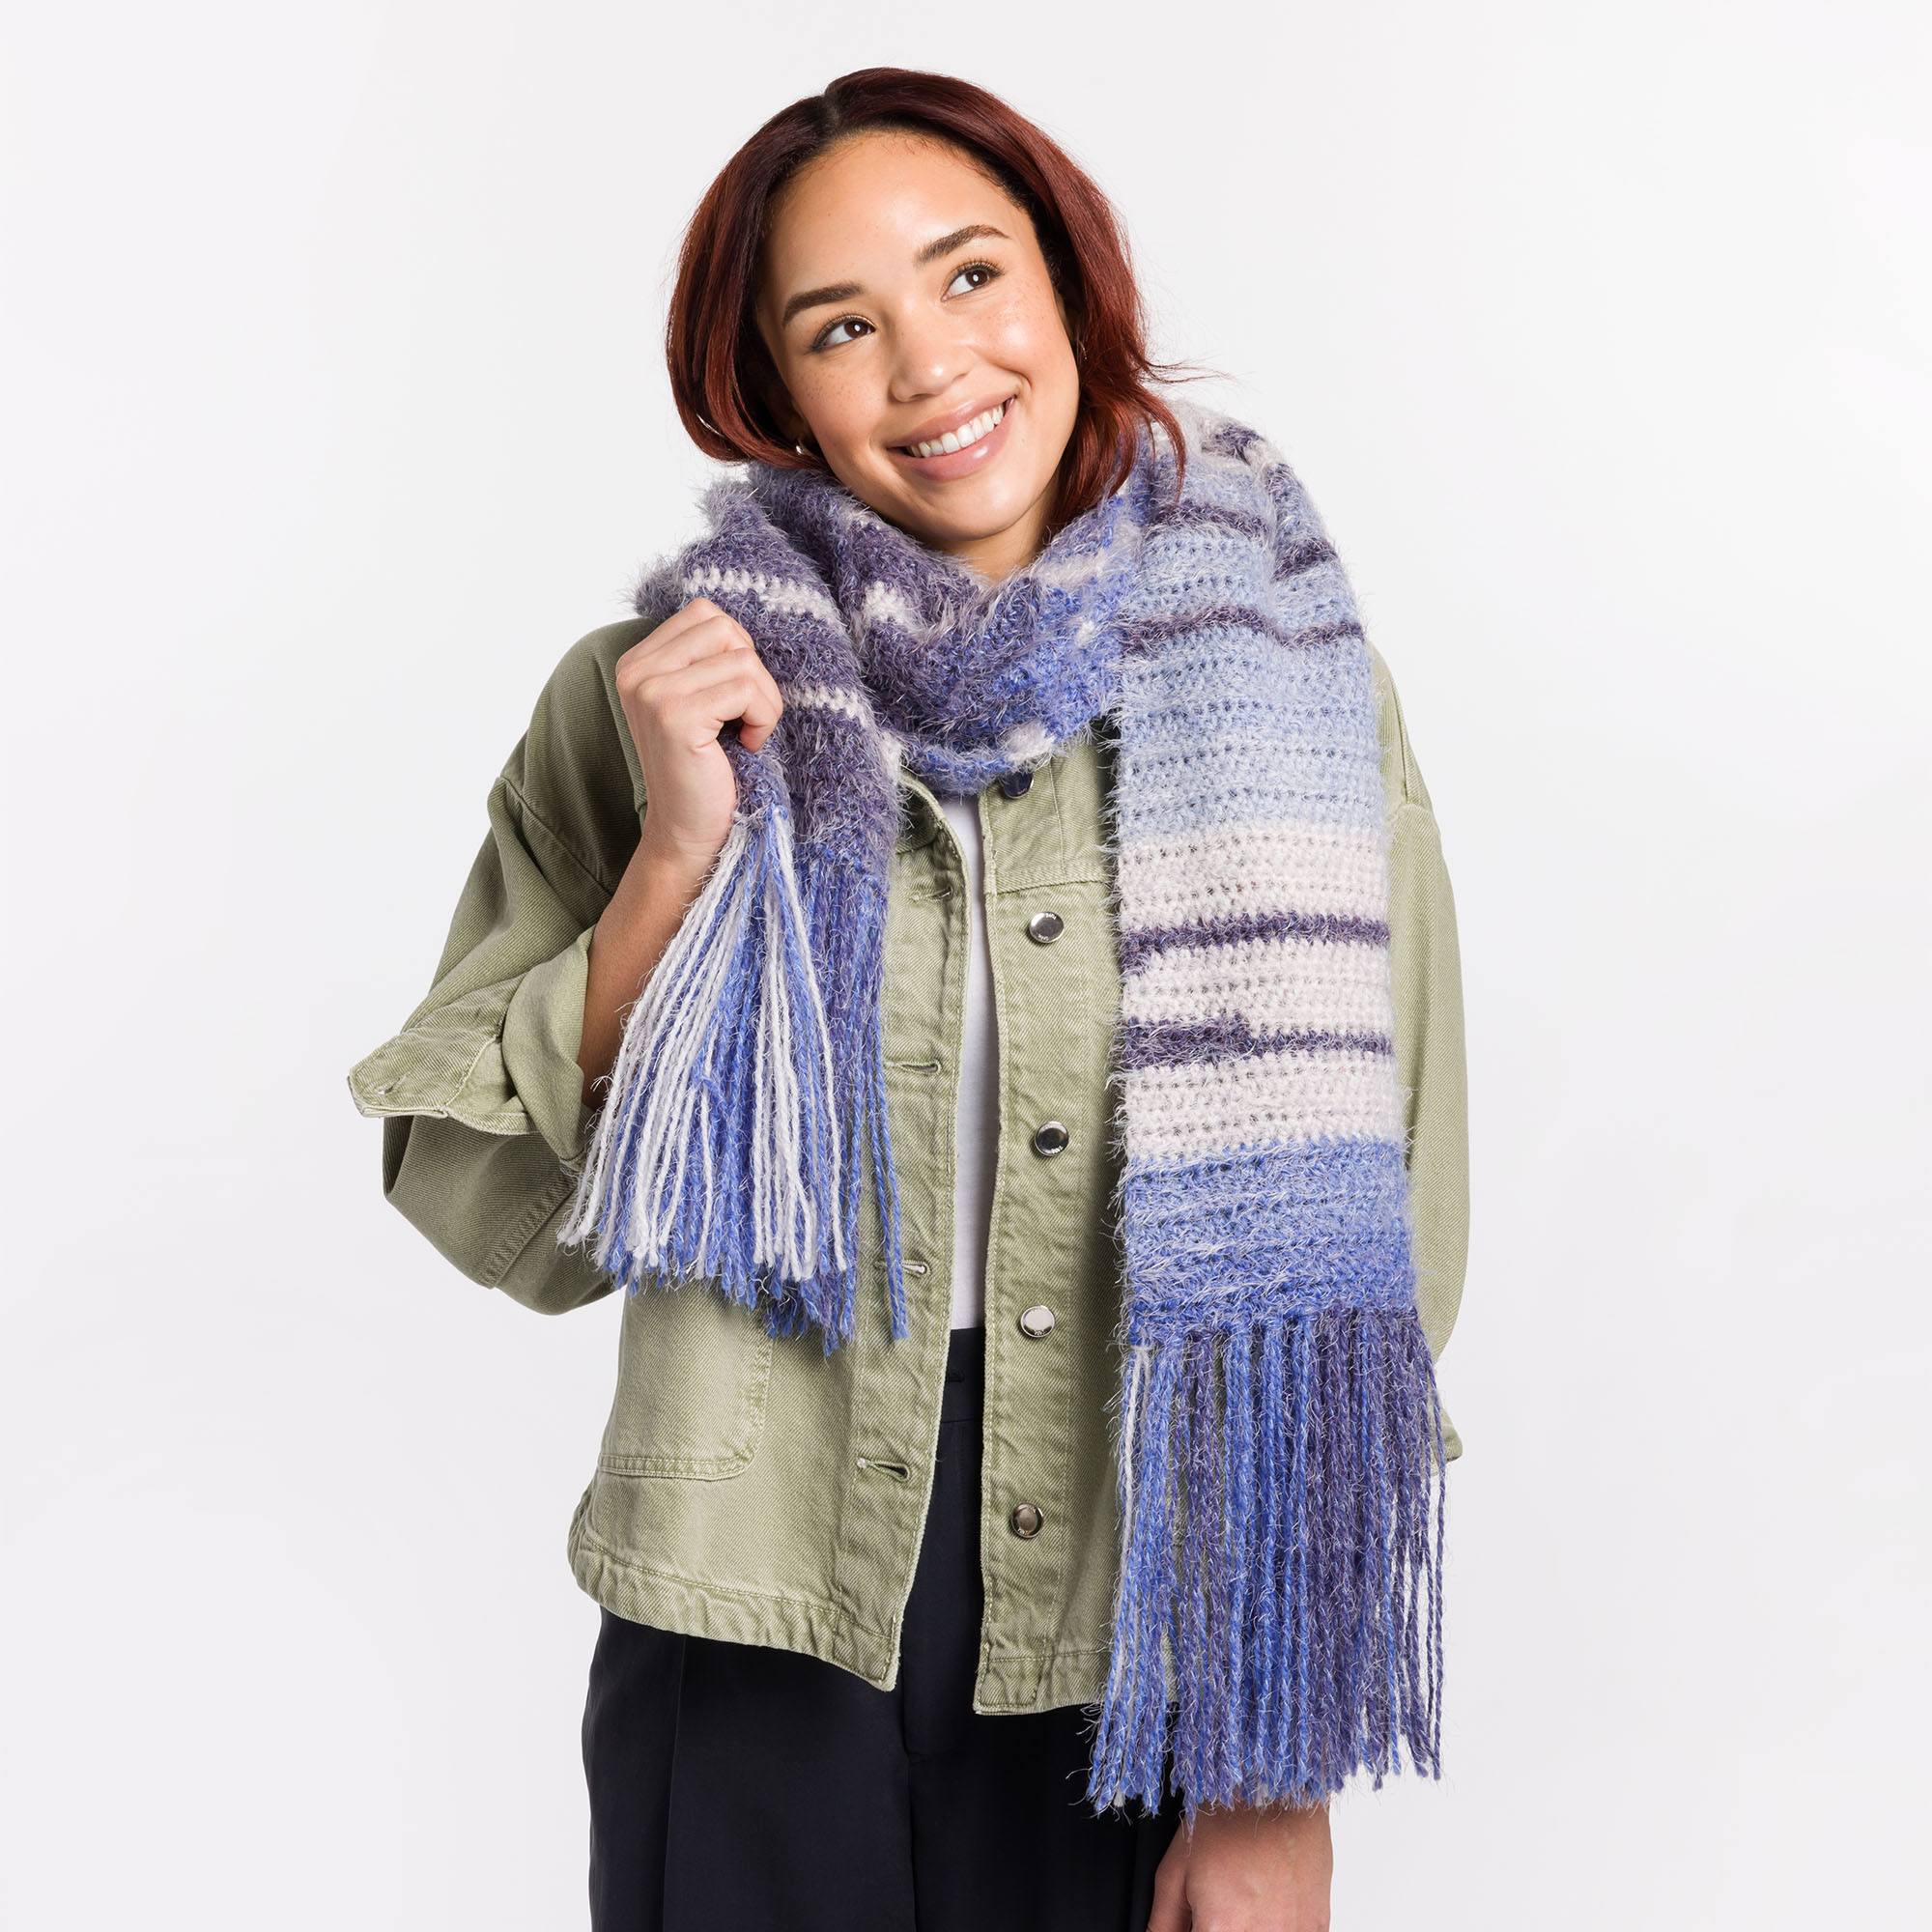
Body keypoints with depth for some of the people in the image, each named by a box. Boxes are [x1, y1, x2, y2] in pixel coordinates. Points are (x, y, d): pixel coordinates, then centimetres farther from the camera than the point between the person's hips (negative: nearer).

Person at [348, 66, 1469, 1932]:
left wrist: (1283, 1776, -4)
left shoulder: (1285, 689, -3)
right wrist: (676, 857, -15)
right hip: (756, 1651, 0)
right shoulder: (654, 694, -2)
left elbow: (1373, 1257, -2)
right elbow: (503, 1218, -1)